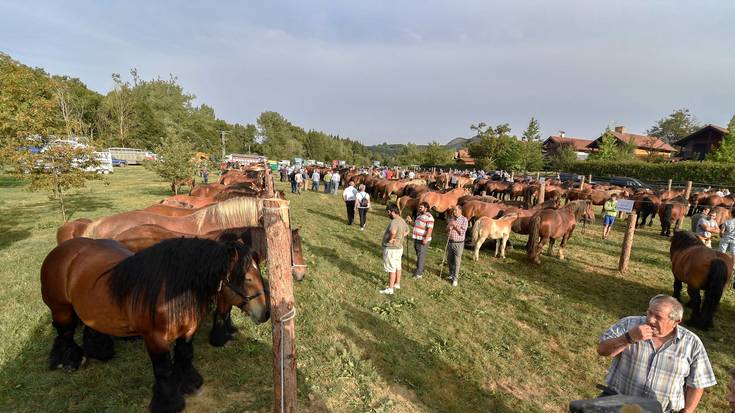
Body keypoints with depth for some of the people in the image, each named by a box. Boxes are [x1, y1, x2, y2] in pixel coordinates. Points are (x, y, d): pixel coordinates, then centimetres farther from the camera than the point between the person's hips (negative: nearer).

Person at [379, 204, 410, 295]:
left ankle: (390, 289, 8)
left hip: (391, 249, -10)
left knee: (392, 269, -1)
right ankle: (397, 284, 34)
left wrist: (391, 239, -26)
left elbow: (393, 232, -45)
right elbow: (407, 231, 24)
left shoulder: (394, 222, -25)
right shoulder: (402, 221, 7)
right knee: (398, 267, 20)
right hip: (399, 247, 10)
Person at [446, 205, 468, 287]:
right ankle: (451, 274, 32)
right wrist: (449, 227, -8)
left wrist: (455, 225, -18)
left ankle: (455, 278, 6)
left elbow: (462, 232, -15)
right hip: (449, 242, 5)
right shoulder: (451, 219, 7)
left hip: (458, 243, -5)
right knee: (449, 260, 14)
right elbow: (447, 229, 13)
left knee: (456, 262, -1)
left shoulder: (464, 220, -9)